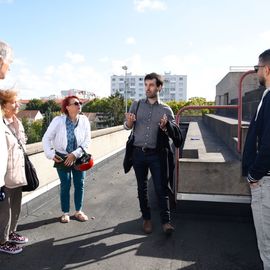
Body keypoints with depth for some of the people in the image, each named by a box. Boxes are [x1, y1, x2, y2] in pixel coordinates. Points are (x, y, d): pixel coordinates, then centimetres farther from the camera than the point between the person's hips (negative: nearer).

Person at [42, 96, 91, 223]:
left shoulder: (84, 120, -10)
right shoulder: (58, 120, -15)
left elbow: (87, 140, -9)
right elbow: (46, 138, -7)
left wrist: (75, 154, -16)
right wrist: (51, 154, -12)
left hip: (79, 157, 2)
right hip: (62, 158, -2)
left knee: (80, 184, 8)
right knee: (65, 185, 5)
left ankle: (78, 211, 26)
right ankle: (65, 213, 23)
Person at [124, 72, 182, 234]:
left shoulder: (166, 109, 1)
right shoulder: (137, 105, 5)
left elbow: (176, 134, -1)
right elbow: (127, 126, 0)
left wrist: (166, 126, -22)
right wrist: (129, 122, -24)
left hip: (157, 154, -2)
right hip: (139, 153, 2)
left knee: (161, 188, -1)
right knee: (142, 188, 11)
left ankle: (166, 221, 8)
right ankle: (147, 219, 24)